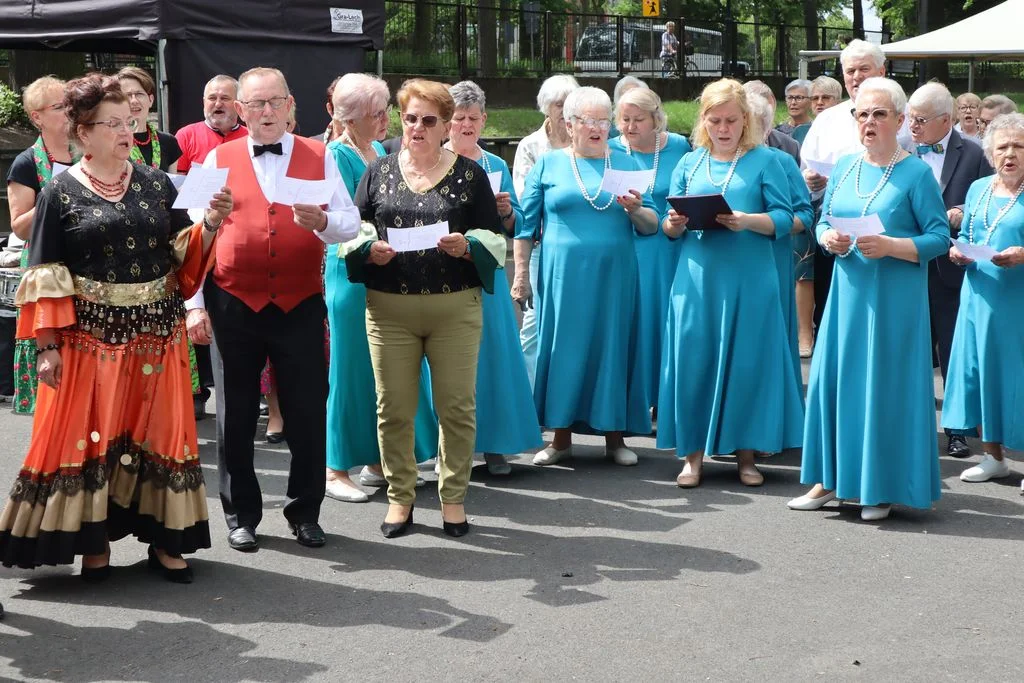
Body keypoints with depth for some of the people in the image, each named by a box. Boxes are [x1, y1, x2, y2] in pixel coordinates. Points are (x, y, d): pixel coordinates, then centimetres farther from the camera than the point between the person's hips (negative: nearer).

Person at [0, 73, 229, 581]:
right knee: (87, 436, 1)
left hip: (156, 333, 3)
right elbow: (46, 278, -5)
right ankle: (92, 542, 12)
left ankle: (163, 537, 17)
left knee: (157, 433, 7)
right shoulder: (60, 194, -2)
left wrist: (209, 224, -12)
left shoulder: (155, 183, 8)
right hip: (89, 336, -3)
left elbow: (183, 254, 8)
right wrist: (47, 346, -11)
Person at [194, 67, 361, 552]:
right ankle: (241, 515, 20)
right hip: (234, 305, 0)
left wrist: (321, 222, -23)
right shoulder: (218, 159, 5)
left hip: (300, 305, 0)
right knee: (235, 414, 7)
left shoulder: (318, 157, 7)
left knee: (307, 412, 4)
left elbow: (350, 224, -1)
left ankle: (305, 512, 19)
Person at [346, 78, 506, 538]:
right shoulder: (378, 172, 10)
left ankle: (453, 498, 15)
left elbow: (495, 241, 6)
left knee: (457, 405, 2)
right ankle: (400, 496, 17)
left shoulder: (470, 175, 6)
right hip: (388, 307, 1)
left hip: (455, 307, -1)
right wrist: (369, 250, -10)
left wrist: (466, 246, -14)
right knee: (393, 408, 3)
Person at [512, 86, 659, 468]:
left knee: (613, 347, 3)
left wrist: (635, 210, -15)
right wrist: (521, 273, 1)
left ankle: (615, 438, 13)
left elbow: (651, 226, 6)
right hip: (562, 276, -1)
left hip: (613, 276, 1)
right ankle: (561, 439, 13)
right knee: (563, 349, 2)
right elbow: (526, 225, 6)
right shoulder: (548, 165, 7)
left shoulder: (626, 164, 9)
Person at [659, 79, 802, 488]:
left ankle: (745, 453, 12)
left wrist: (748, 221, -20)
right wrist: (675, 223, -11)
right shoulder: (689, 164, 14)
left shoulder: (764, 161, 5)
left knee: (748, 359, 0)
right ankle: (693, 453, 10)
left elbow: (784, 218, -4)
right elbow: (669, 228, 12)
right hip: (697, 278, 2)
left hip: (748, 280, -2)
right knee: (694, 359, 1)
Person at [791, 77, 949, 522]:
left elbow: (940, 238, -9)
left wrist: (890, 247, -21)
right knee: (834, 377, 6)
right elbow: (824, 222, 15)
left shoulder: (916, 173, -6)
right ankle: (831, 478, 18)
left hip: (895, 297, -5)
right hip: (848, 290, 5)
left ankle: (884, 487, 11)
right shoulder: (843, 168, 10)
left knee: (886, 383, -1)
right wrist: (829, 239, -7)